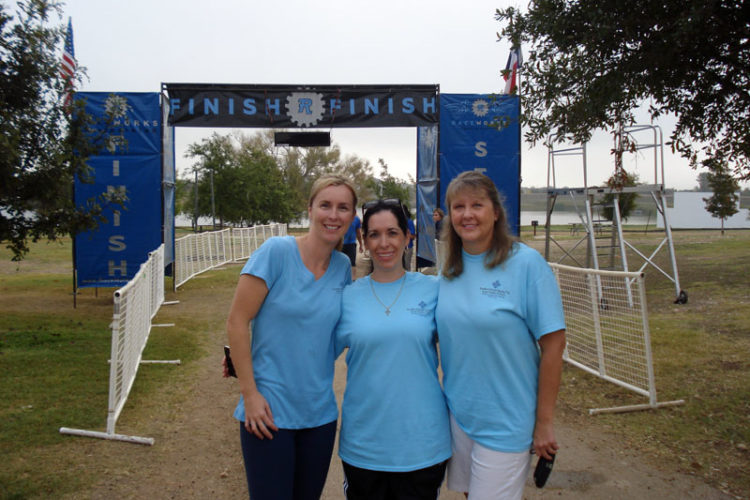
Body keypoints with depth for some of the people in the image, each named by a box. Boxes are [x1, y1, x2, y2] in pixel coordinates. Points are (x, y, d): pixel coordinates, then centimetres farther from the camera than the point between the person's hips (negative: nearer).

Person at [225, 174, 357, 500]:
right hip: (268, 412, -5)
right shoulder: (276, 252, -13)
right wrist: (249, 393, -13)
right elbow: (237, 322, -13)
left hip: (320, 412, 5)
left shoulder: (342, 266, 2)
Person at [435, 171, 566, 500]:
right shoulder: (449, 270, 3)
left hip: (505, 423, -5)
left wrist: (544, 422, -11)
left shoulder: (526, 263, -14)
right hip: (457, 412, 5)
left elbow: (553, 345, -13)